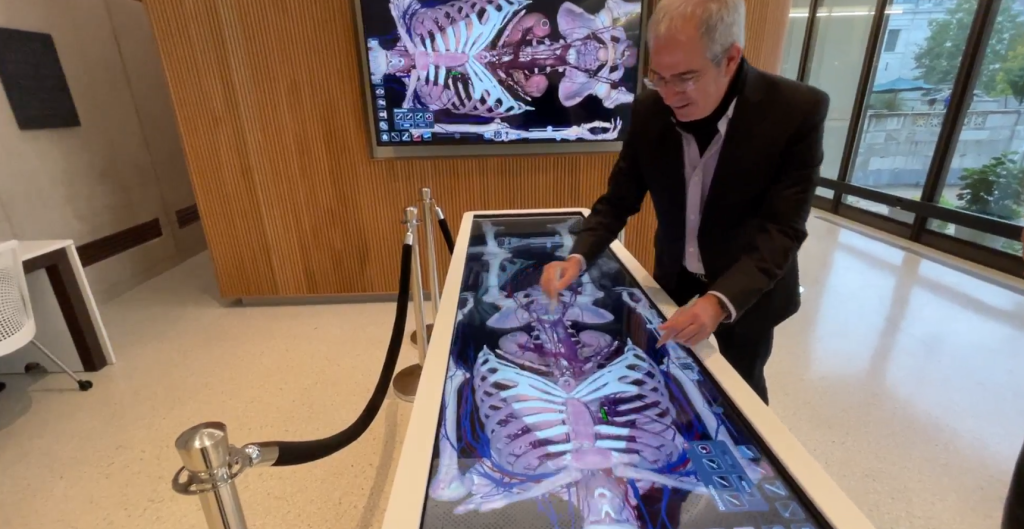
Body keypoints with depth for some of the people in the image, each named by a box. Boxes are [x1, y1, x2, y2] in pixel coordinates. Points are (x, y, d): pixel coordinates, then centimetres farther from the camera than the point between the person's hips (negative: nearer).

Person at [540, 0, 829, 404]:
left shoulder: (798, 111, -25)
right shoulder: (649, 111, -16)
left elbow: (782, 228, -27)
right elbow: (619, 199, -11)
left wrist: (719, 301, -42)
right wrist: (578, 258, -27)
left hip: (749, 287, -2)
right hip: (675, 276, 3)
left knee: (741, 387, 20)